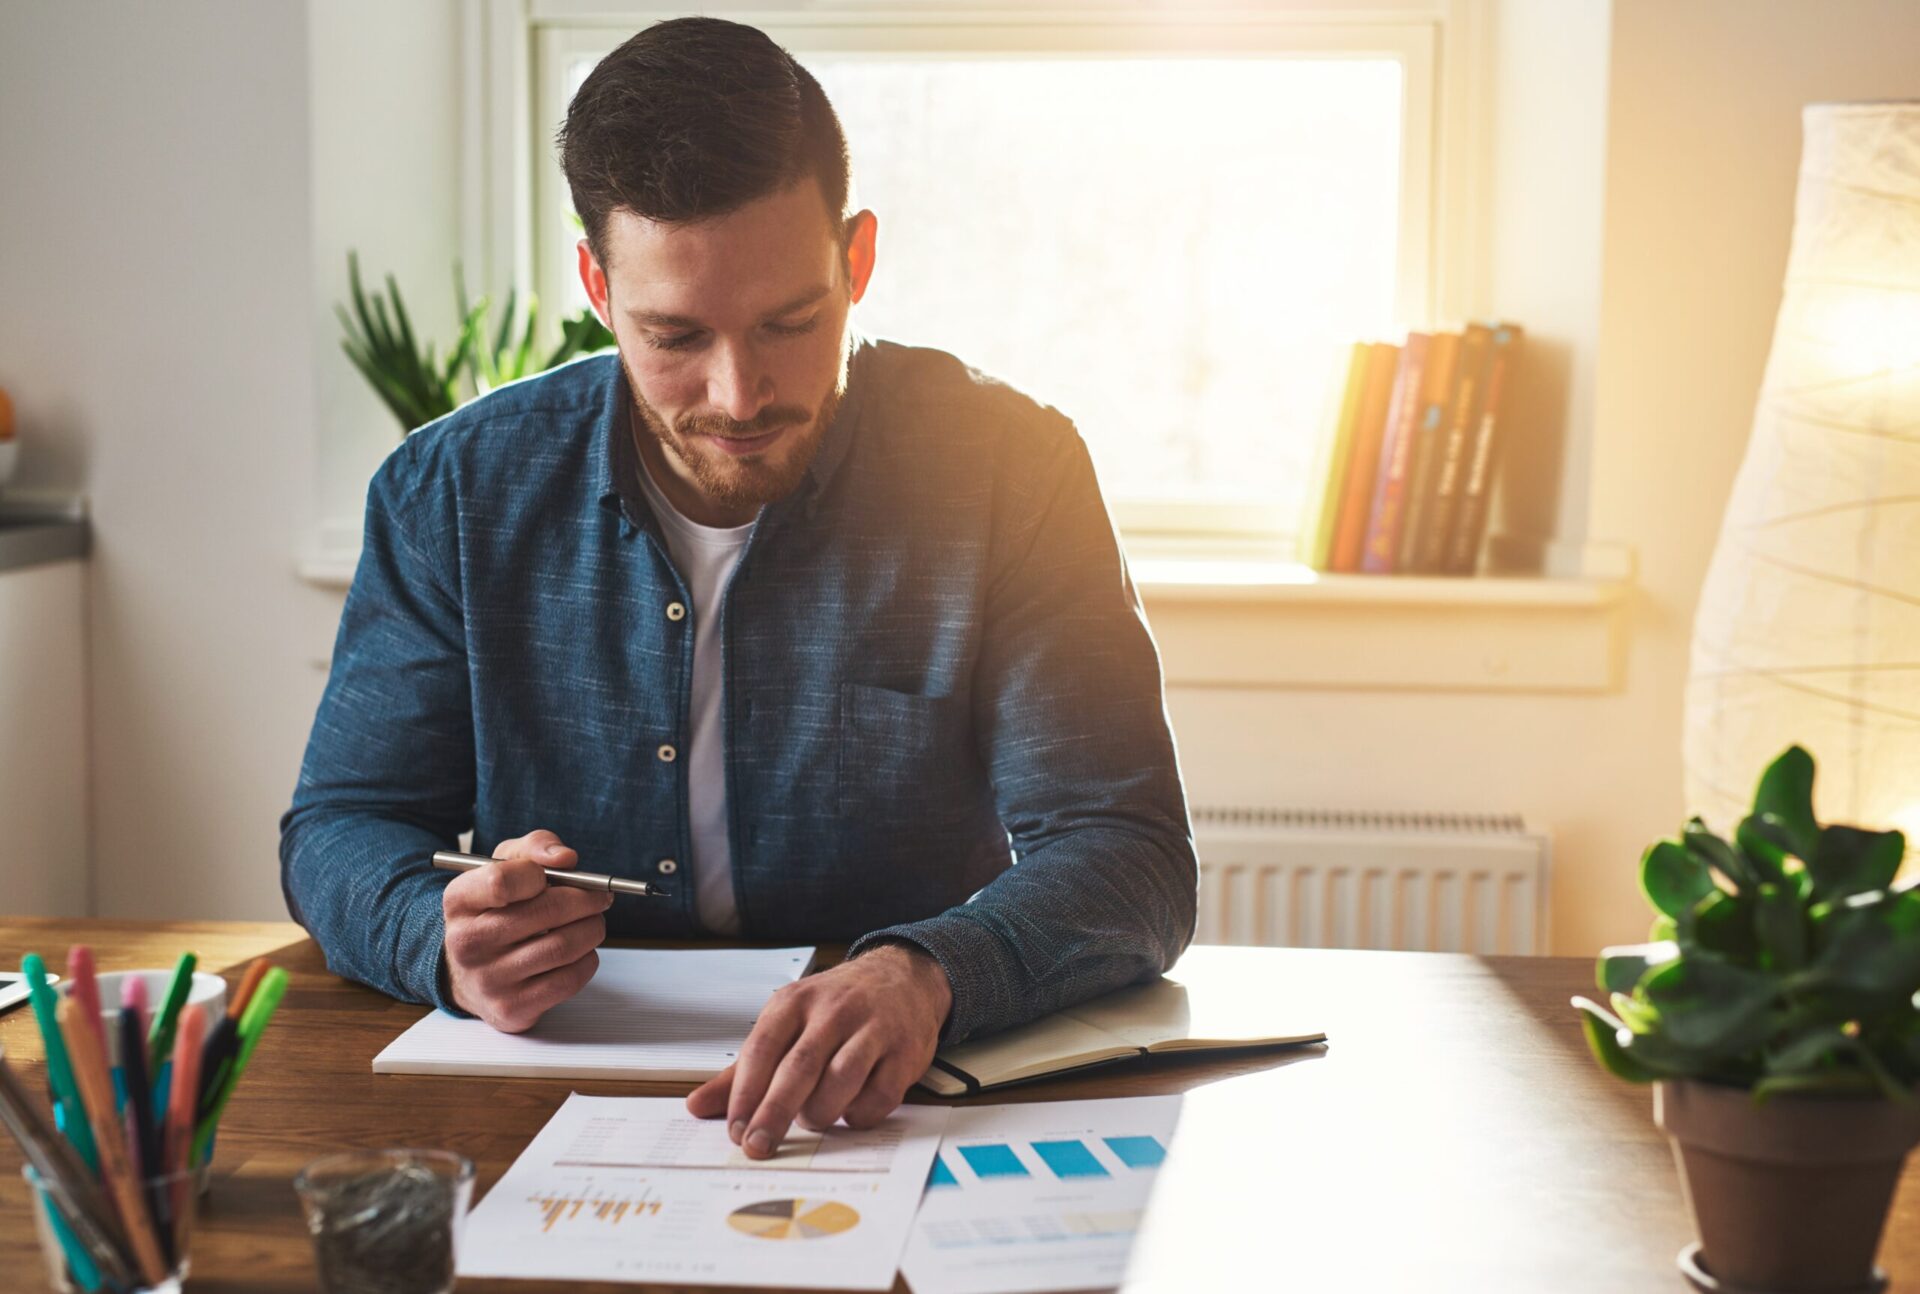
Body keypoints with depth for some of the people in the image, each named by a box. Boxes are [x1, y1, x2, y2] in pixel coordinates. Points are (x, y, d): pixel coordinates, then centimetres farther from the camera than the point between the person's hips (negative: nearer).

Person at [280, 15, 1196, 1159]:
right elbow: (339, 830, 4)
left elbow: (1130, 860, -13)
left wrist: (927, 975, -35)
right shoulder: (455, 495, -2)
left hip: (903, 1112, -1)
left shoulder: (1007, 474, -8)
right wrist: (445, 938, -21)